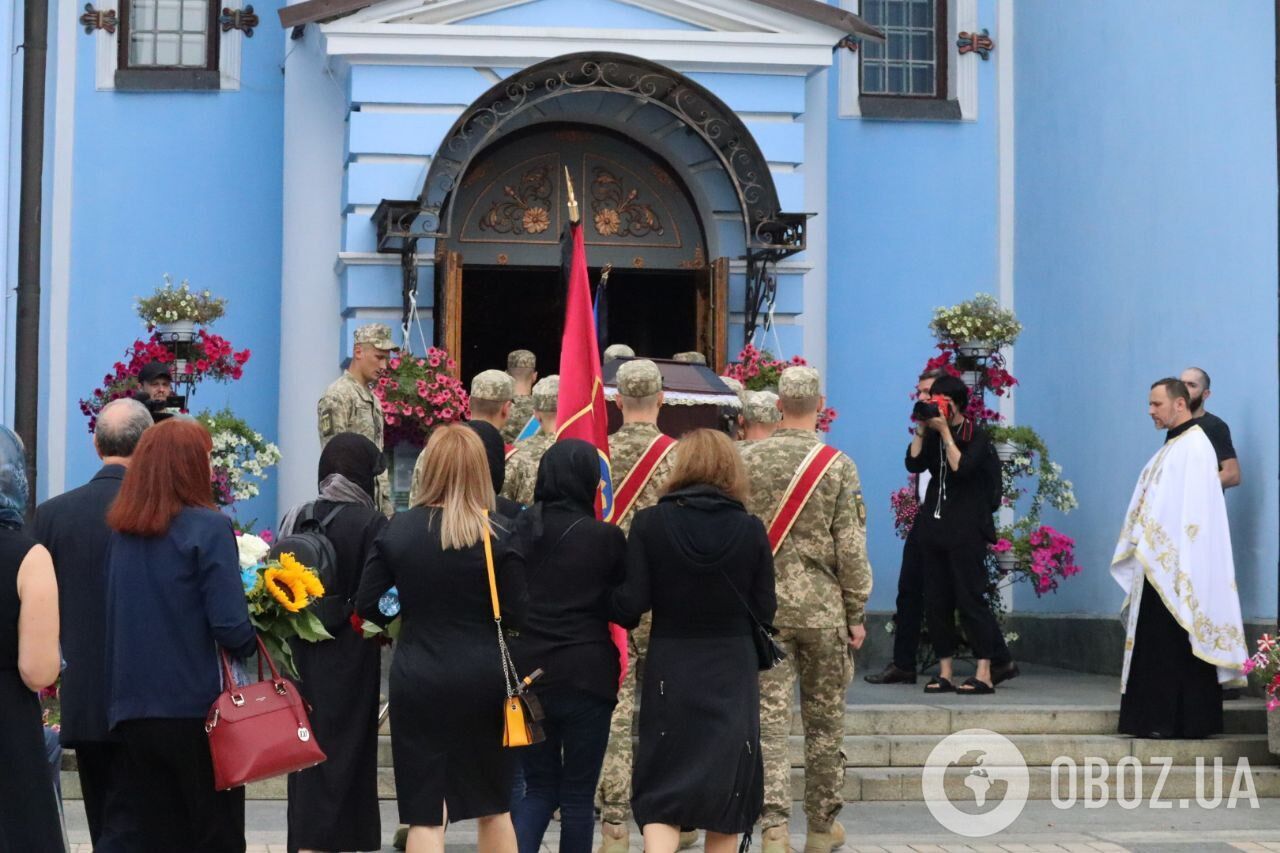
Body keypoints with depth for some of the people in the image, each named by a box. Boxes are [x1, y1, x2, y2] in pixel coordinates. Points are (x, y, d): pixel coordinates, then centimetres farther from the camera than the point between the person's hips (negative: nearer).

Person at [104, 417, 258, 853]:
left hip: (133, 711, 5)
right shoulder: (208, 527, -11)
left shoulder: (122, 533, 6)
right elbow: (230, 625, -18)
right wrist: (254, 644, 2)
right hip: (197, 709, -5)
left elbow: (123, 619, 13)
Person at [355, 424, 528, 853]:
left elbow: (367, 606, 1)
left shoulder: (397, 529, -3)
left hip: (418, 681, 0)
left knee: (425, 812, 3)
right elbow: (517, 617, -8)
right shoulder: (496, 535, -8)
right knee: (494, 804, 17)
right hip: (483, 678, 0)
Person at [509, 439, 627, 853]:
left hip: (525, 675, 3)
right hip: (586, 676, -3)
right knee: (578, 795, 8)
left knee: (539, 788, 14)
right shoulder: (606, 538, -9)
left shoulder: (516, 529, -1)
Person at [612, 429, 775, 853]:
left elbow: (630, 606, -11)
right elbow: (765, 611, -2)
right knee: (726, 785, 14)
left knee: (662, 790, 5)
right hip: (733, 672, 1)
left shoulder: (649, 523, -9)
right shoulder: (750, 529, -7)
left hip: (671, 670, -1)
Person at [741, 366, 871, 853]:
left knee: (771, 718, 0)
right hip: (822, 606, -1)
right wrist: (856, 614, 3)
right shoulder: (838, 466, -5)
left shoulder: (748, 461, -1)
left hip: (764, 605, 1)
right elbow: (851, 548, -6)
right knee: (824, 720, 11)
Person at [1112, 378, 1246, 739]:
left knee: (1172, 643, -7)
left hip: (1177, 567, -9)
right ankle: (1160, 720, 12)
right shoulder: (1173, 446, 18)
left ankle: (1173, 721, -4)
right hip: (1160, 565, 9)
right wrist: (1140, 547, 16)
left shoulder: (1194, 446, -12)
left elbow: (1193, 509, -19)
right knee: (1156, 642, 9)